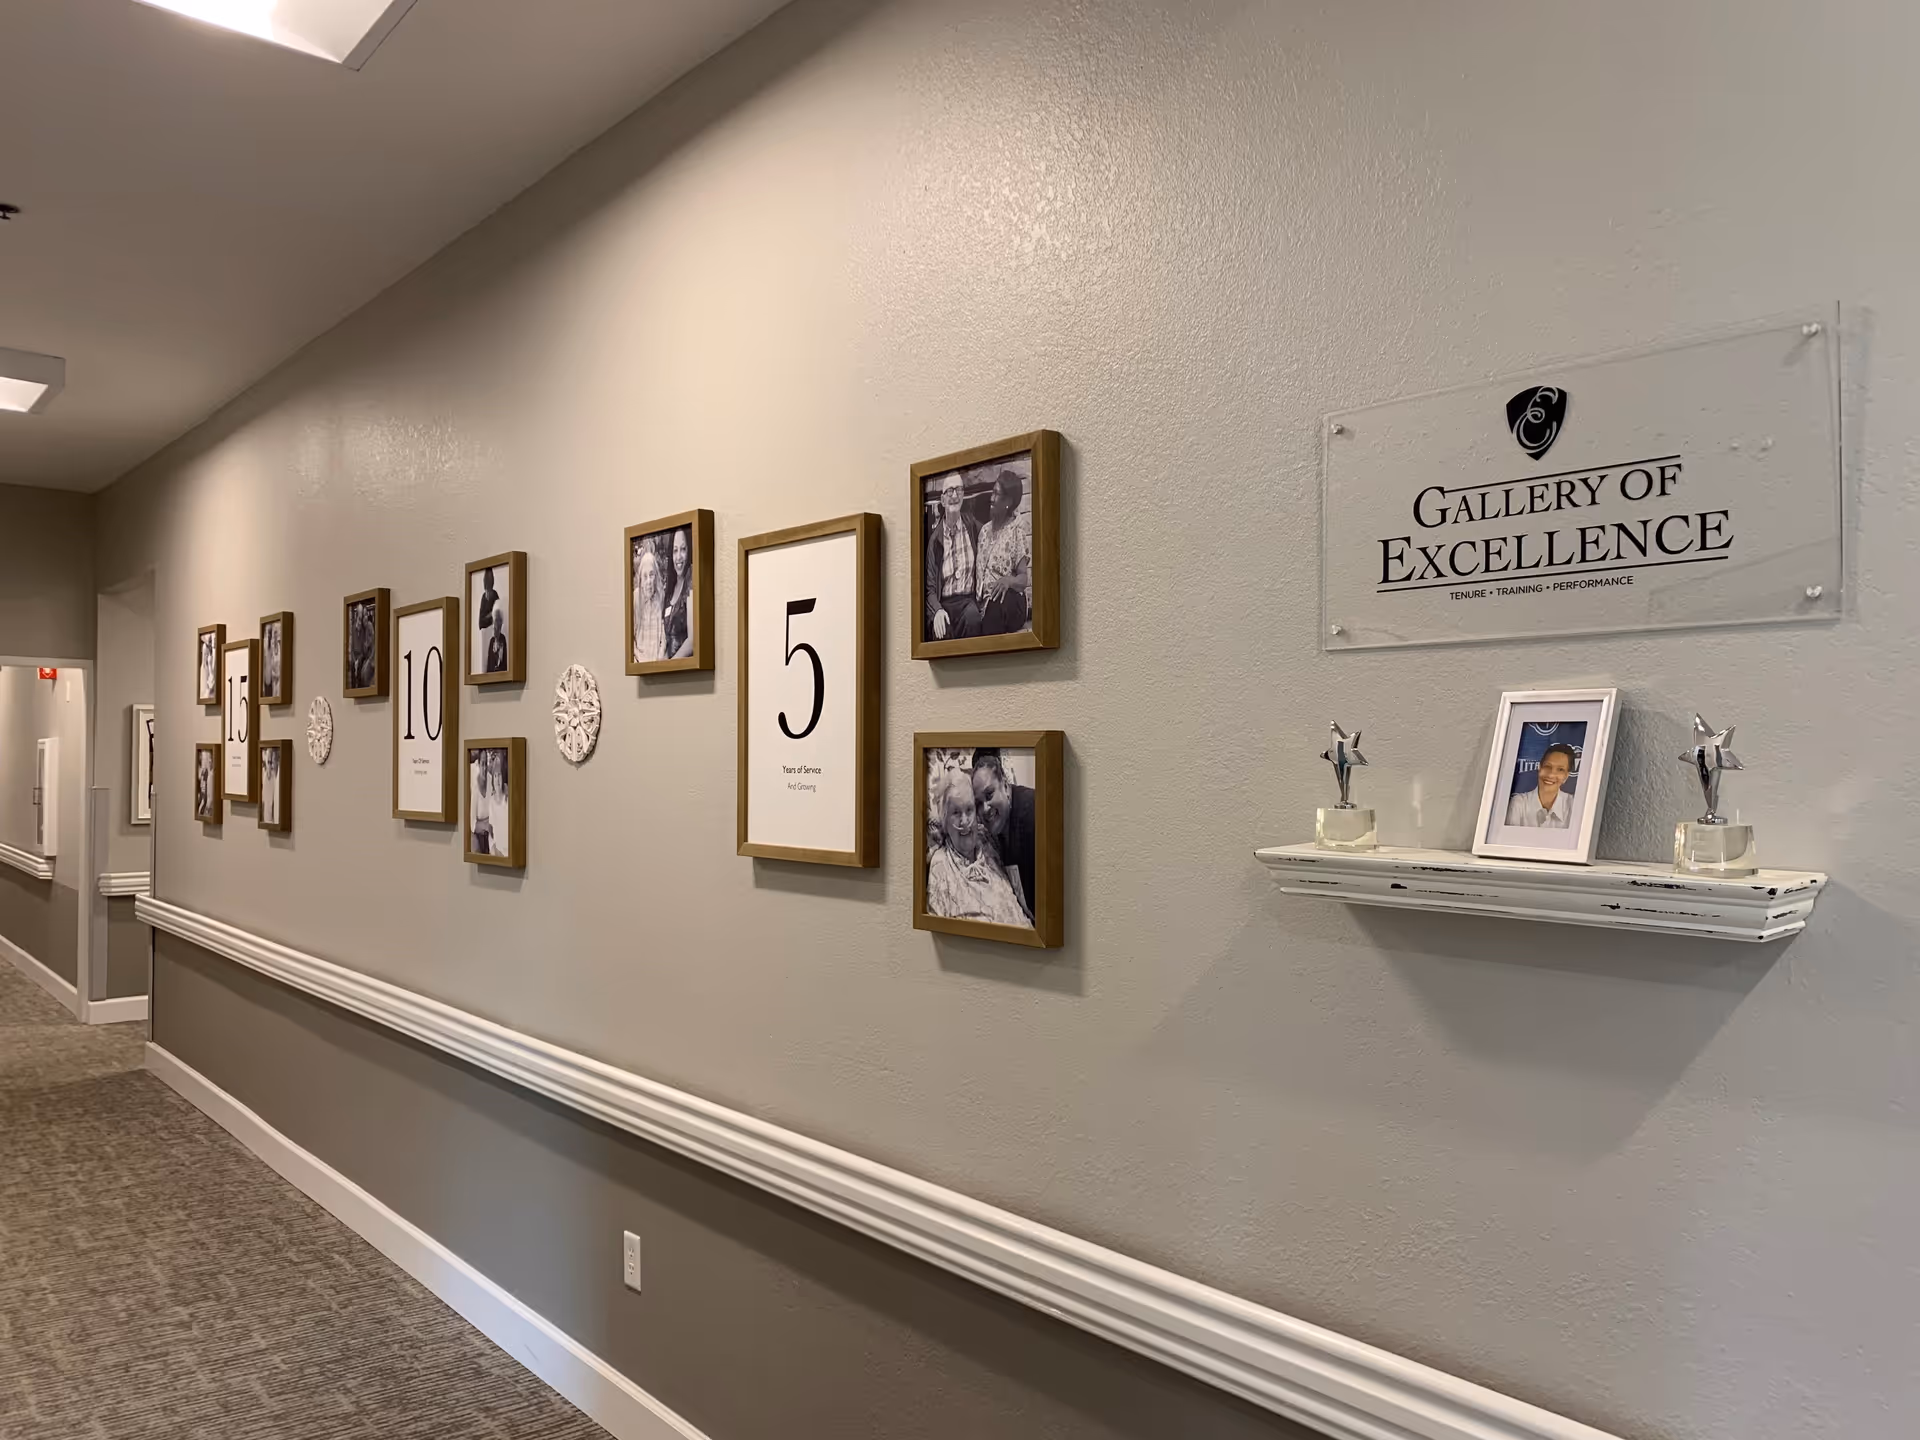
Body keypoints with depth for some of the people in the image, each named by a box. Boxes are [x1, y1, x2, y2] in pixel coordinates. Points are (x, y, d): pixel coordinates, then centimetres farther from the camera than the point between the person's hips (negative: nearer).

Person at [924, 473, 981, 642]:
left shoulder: (973, 526, 7)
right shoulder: (934, 535, 5)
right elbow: (929, 584, 4)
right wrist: (937, 610, -15)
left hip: (969, 599, 1)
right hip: (943, 603, 0)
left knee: (972, 616, -33)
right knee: (943, 630, -32)